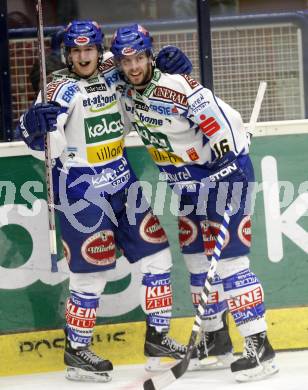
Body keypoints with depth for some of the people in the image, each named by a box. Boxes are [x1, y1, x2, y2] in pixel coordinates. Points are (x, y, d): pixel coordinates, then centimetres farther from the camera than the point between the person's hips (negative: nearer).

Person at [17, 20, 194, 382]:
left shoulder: (111, 71, 2)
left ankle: (157, 335, 21)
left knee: (156, 253, 8)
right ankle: (76, 349, 10)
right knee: (90, 271, -5)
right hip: (81, 187, -7)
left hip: (120, 180, 7)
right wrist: (37, 126, -41)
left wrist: (167, 62, 1)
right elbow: (41, 146, -20)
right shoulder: (62, 90, -15)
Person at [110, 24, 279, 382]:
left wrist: (225, 176, -26)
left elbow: (226, 124, -26)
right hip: (190, 178, 8)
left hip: (226, 167, -8)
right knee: (195, 255, 11)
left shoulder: (177, 86, -24)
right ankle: (214, 335, 24)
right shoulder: (127, 95, -1)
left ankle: (258, 345, -15)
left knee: (227, 257, -14)